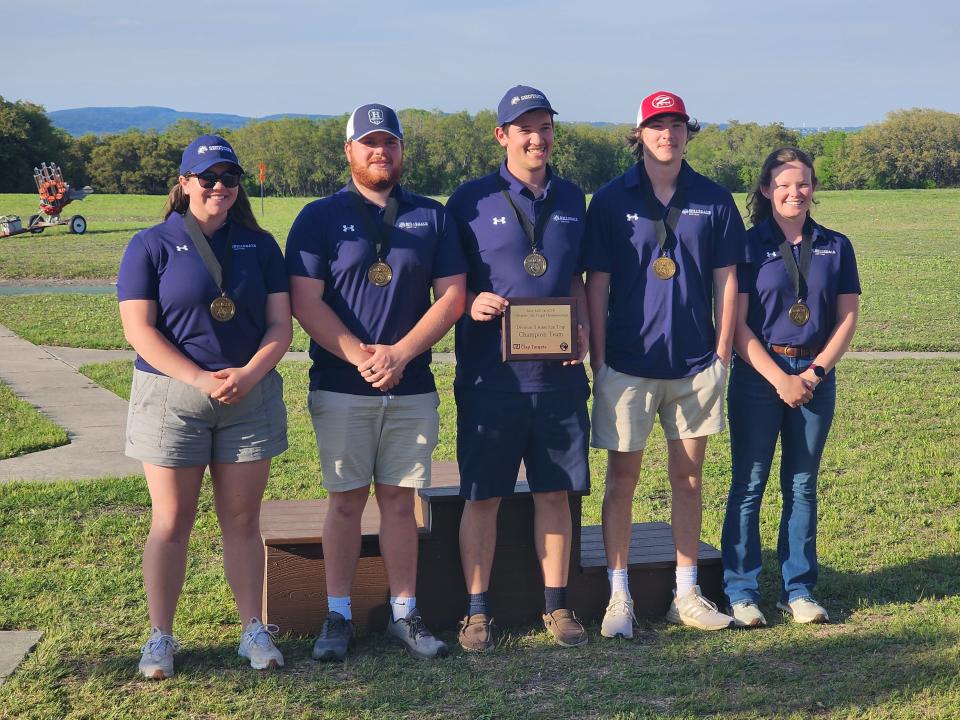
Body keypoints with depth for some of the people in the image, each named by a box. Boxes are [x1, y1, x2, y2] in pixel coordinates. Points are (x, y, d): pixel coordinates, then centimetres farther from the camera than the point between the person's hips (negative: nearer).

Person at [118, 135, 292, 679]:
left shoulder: (259, 245, 9)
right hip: (171, 397, -2)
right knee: (171, 523, 2)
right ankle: (161, 638, 12)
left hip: (250, 397, 2)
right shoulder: (152, 245, 0)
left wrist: (248, 374, -13)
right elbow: (139, 329, -6)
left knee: (243, 519, 7)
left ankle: (254, 631, 15)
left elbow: (281, 324, 5)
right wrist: (198, 379, -16)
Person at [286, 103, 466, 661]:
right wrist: (359, 355, -16)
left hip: (412, 387, 2)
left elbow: (452, 297, 3)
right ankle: (339, 617, 12)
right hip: (341, 386, -1)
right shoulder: (321, 217, 3)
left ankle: (405, 614, 14)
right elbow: (305, 301, -4)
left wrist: (400, 353, -10)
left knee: (399, 498, 6)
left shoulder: (433, 217, 9)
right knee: (347, 500, 3)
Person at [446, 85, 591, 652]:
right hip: (490, 373, -3)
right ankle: (478, 611, 14)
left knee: (556, 493, 9)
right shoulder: (472, 200, -1)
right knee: (483, 496, 2)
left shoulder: (571, 200, 11)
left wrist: (582, 329, 1)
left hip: (559, 372, 3)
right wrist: (472, 302, -17)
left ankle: (557, 604, 21)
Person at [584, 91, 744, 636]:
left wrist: (723, 352, 2)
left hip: (696, 362, 2)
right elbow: (597, 283, 0)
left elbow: (726, 280, 7)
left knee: (689, 478, 9)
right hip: (629, 363, -2)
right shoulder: (612, 200, 0)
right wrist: (598, 360, -4)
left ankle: (687, 594, 19)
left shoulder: (713, 200, 4)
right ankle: (620, 596, 10)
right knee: (622, 477, 2)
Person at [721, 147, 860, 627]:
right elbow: (738, 323, -6)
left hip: (816, 376, 3)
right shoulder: (748, 246, -2)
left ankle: (798, 590, 16)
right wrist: (780, 379, -11)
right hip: (758, 376, -3)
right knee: (749, 484, 0)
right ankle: (741, 591, 8)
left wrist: (814, 372, -7)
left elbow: (847, 318, 5)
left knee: (802, 485, 8)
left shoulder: (835, 247, 7)